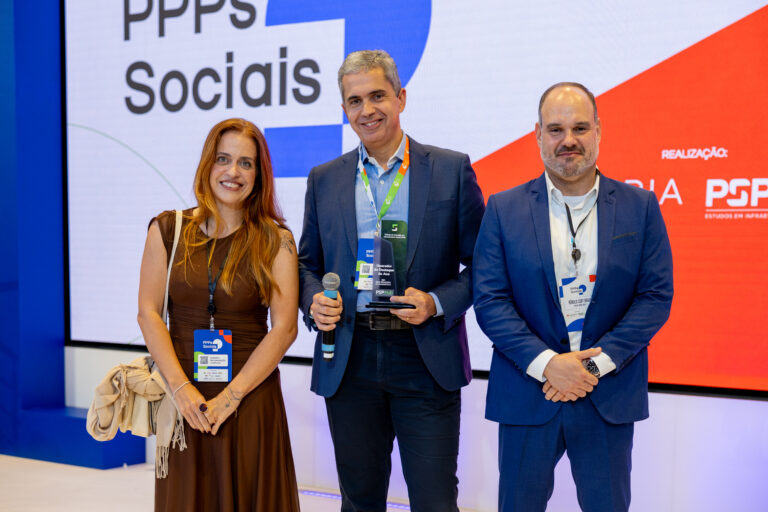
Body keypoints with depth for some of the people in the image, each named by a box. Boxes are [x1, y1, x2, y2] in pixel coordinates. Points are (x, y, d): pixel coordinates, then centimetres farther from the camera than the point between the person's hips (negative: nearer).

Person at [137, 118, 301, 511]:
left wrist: (231, 396, -12)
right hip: (183, 398, 1)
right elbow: (148, 313, 0)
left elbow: (284, 328, -6)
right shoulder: (167, 230, 3)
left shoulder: (276, 240, -2)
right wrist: (181, 388, -10)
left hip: (251, 397, -1)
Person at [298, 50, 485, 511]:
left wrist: (438, 302, -14)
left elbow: (480, 262, 2)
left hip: (425, 359, -2)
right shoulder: (324, 180, 9)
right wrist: (313, 300, -5)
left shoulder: (452, 170, 1)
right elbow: (308, 262, 15)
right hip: (349, 362, 3)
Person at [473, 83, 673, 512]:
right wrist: (547, 364, -16)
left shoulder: (640, 207, 2)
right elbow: (489, 299, -5)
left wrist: (596, 363, -12)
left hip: (610, 397, 1)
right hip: (527, 392, 0)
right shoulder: (504, 209, 0)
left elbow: (657, 296, -2)